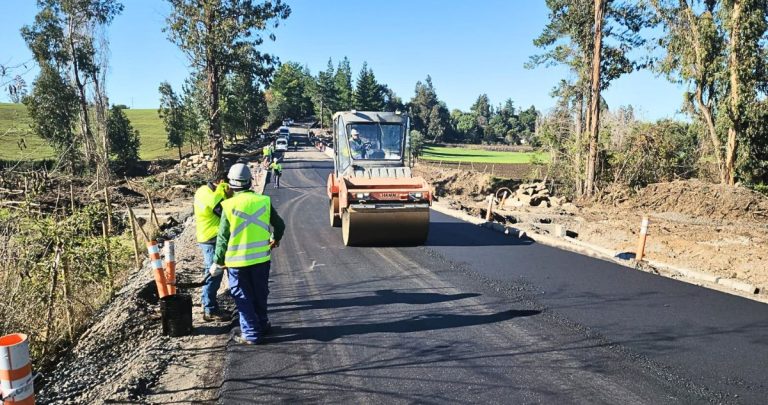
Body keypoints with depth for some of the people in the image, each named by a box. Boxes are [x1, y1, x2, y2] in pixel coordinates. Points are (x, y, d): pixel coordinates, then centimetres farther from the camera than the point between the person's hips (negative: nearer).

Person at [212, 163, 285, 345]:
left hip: (238, 261, -3)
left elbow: (222, 237, -10)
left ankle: (251, 333, 12)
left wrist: (218, 261, 2)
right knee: (260, 294, 19)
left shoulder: (229, 205, -13)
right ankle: (262, 325, 33)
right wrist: (275, 239, 26)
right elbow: (280, 225, 5)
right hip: (261, 257, 3)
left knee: (243, 297, 9)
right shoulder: (264, 201, -5)